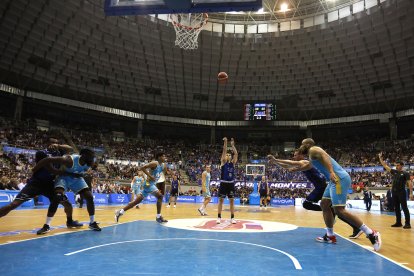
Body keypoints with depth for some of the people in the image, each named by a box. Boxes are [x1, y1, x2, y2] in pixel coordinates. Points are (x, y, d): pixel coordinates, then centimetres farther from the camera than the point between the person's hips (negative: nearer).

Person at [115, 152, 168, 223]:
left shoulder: (162, 165, 11)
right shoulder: (155, 163, -15)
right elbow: (142, 168, -22)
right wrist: (150, 176, -26)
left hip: (152, 184, 9)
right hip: (149, 184, -9)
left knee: (137, 200, 10)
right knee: (160, 196, -17)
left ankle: (120, 212, 16)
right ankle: (158, 217, -11)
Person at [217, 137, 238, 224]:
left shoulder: (233, 163, 10)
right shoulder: (223, 162, 2)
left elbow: (236, 154, -1)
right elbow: (224, 151, -9)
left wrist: (232, 145, -1)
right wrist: (225, 142, -13)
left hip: (231, 184, 3)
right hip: (223, 183, -3)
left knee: (232, 201, 6)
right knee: (221, 200, 1)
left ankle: (232, 218, 13)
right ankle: (219, 217, 8)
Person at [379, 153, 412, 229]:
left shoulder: (405, 173, -4)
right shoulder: (394, 172, 11)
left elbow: (409, 183, -10)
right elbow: (385, 166, 12)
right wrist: (380, 158, 4)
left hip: (401, 192, -6)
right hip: (394, 192, 6)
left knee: (404, 208, -4)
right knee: (396, 208, 10)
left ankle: (407, 223, -1)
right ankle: (398, 222, 17)